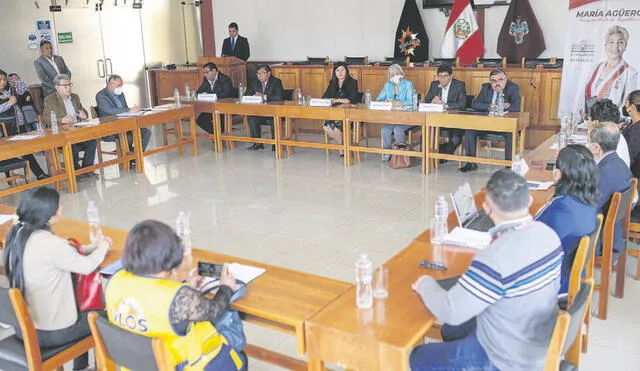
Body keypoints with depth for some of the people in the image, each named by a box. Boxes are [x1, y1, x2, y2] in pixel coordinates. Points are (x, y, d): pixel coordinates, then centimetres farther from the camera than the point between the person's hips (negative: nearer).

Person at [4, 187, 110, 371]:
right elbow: (87, 266, -14)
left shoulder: (17, 234, -4)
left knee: (81, 309, 30)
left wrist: (93, 246, 10)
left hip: (23, 324, 8)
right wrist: (102, 247, 5)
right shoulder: (50, 244, -29)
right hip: (50, 332, -8)